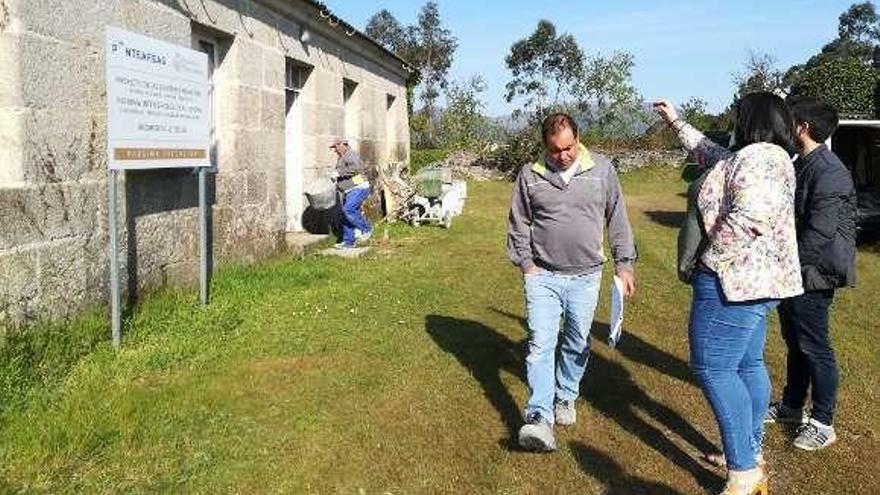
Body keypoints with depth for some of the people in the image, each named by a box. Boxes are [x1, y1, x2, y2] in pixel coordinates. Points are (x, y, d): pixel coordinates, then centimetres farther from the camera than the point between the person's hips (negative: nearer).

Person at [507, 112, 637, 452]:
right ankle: (540, 418, -9)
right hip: (543, 276, -1)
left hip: (586, 277, 1)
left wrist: (624, 264, 6)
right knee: (540, 345, -8)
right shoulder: (530, 175, -2)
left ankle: (565, 397, 34)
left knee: (578, 343, 13)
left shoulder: (602, 169, 0)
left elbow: (617, 219, 7)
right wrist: (526, 264, 1)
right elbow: (518, 224, 6)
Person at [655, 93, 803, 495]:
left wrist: (710, 260, -17)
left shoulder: (757, 156, -15)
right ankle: (751, 451, 27)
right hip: (755, 281, 11)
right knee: (747, 365, 16)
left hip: (734, 281, -11)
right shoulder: (757, 157, 17)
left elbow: (748, 218, -28)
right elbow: (711, 154, 33)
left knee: (712, 368, -8)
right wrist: (675, 121, 42)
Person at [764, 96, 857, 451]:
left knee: (815, 348, 1)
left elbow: (819, 232, -23)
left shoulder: (829, 172, -20)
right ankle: (791, 406, 34)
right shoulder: (800, 166, 11)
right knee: (795, 342, 19)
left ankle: (823, 423, 14)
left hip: (812, 276, -9)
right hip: (791, 273, 9)